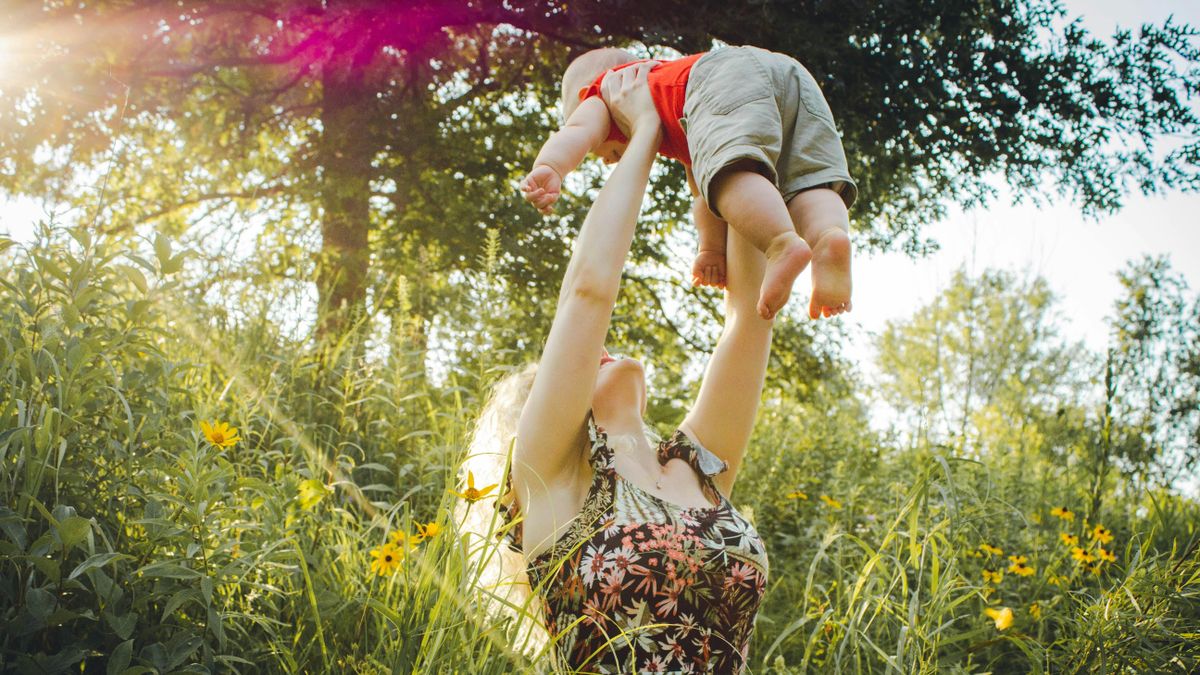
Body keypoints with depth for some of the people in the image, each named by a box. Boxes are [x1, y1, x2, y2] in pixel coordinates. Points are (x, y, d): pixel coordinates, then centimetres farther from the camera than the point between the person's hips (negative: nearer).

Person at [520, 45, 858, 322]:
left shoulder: (603, 90, 31)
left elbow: (578, 130, 7)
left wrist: (549, 169, -10)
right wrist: (713, 248, 24)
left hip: (727, 74, -6)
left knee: (731, 172, -24)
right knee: (808, 185, -2)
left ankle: (783, 243, -49)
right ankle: (831, 235, -32)